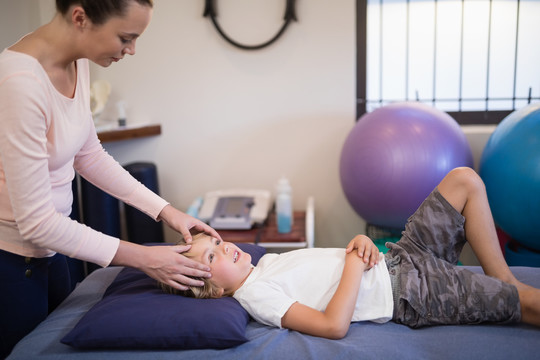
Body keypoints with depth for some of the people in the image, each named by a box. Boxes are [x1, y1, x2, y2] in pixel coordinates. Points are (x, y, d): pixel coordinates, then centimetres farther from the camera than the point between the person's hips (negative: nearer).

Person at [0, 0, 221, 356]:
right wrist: (142, 257, -22)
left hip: (47, 250, 8)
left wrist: (165, 210, -1)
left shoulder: (77, 63, -4)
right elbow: (35, 221, -27)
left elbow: (89, 155, 7)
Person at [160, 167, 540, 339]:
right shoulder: (256, 295, -17)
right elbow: (334, 325, -27)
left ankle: (505, 280, 11)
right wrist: (356, 262, -19)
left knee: (465, 179, 5)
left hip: (397, 261, 9)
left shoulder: (265, 262, 11)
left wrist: (361, 241, -6)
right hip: (409, 296, -9)